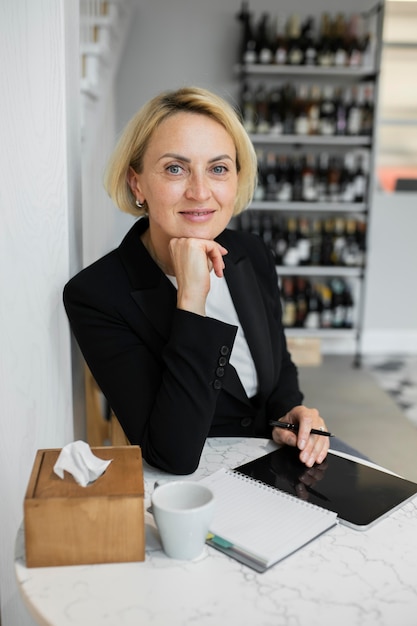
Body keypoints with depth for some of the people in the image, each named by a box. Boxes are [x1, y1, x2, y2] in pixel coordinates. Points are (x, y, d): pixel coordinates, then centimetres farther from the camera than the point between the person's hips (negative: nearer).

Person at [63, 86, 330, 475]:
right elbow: (175, 456, -25)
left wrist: (292, 411, -9)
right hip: (185, 488, -4)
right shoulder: (94, 295, -19)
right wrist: (191, 299, -31)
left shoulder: (252, 254, -2)